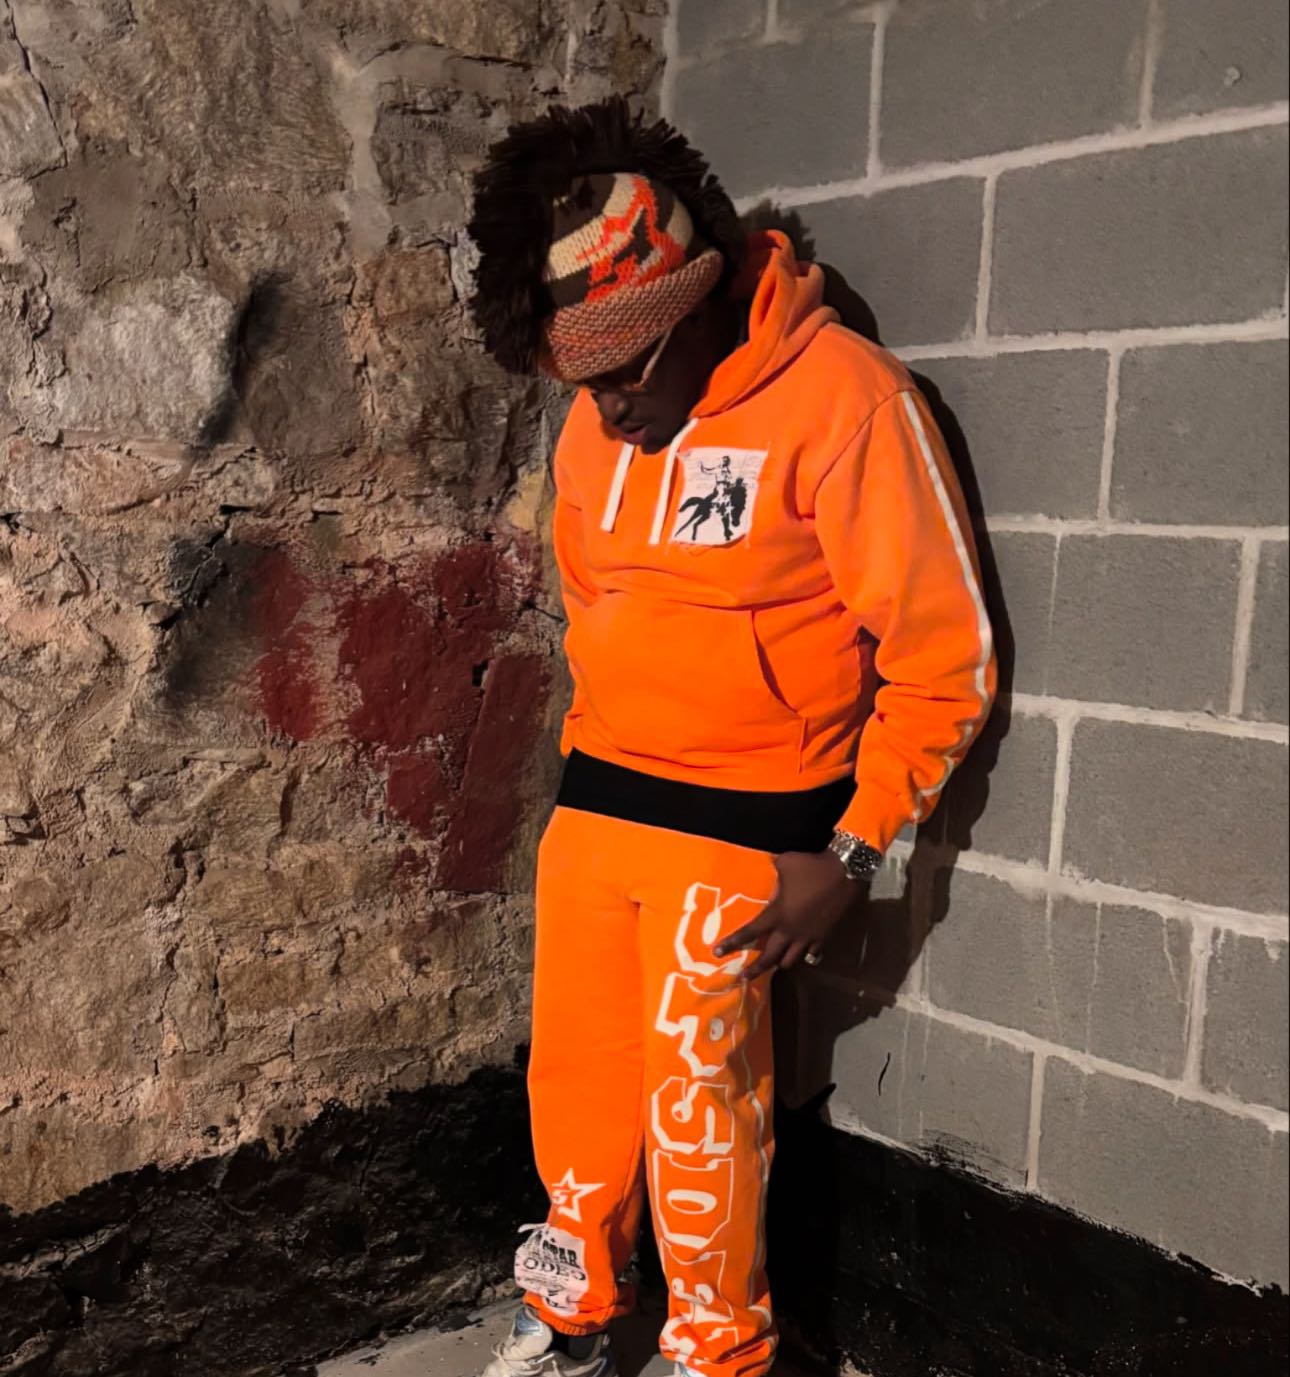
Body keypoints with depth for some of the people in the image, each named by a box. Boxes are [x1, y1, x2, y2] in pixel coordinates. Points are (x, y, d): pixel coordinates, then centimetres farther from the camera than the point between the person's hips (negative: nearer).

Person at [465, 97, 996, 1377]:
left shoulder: (842, 399, -16)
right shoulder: (597, 424, 3)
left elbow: (945, 654, -13)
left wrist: (851, 853, -14)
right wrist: (594, 775, 15)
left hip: (740, 834, -6)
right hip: (592, 804, 6)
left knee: (698, 1107, 4)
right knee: (577, 1078, 15)